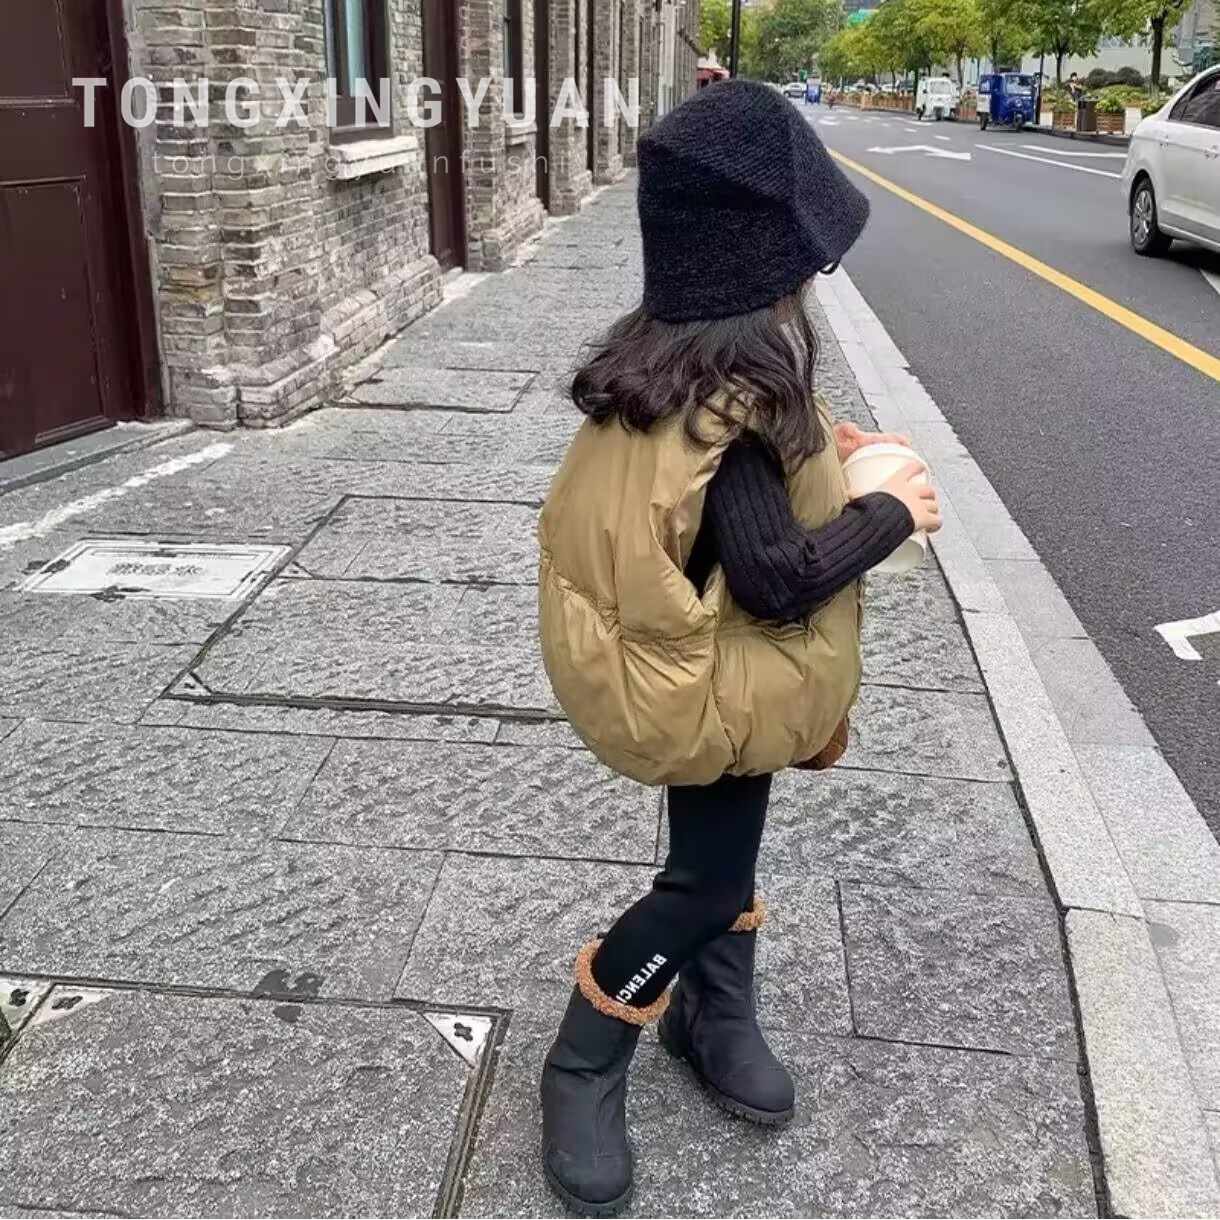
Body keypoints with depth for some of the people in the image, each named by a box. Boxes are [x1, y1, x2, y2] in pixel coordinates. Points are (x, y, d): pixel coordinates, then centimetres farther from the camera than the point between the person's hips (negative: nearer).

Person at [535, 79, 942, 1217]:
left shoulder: (670, 354, -3)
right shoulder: (734, 400, -31)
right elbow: (777, 580, -28)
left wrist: (808, 456, 1)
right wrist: (888, 510, -15)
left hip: (695, 660, 9)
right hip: (699, 684, -9)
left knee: (720, 851, 22)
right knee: (707, 878, 7)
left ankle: (714, 1018, 42)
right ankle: (582, 1066, 25)